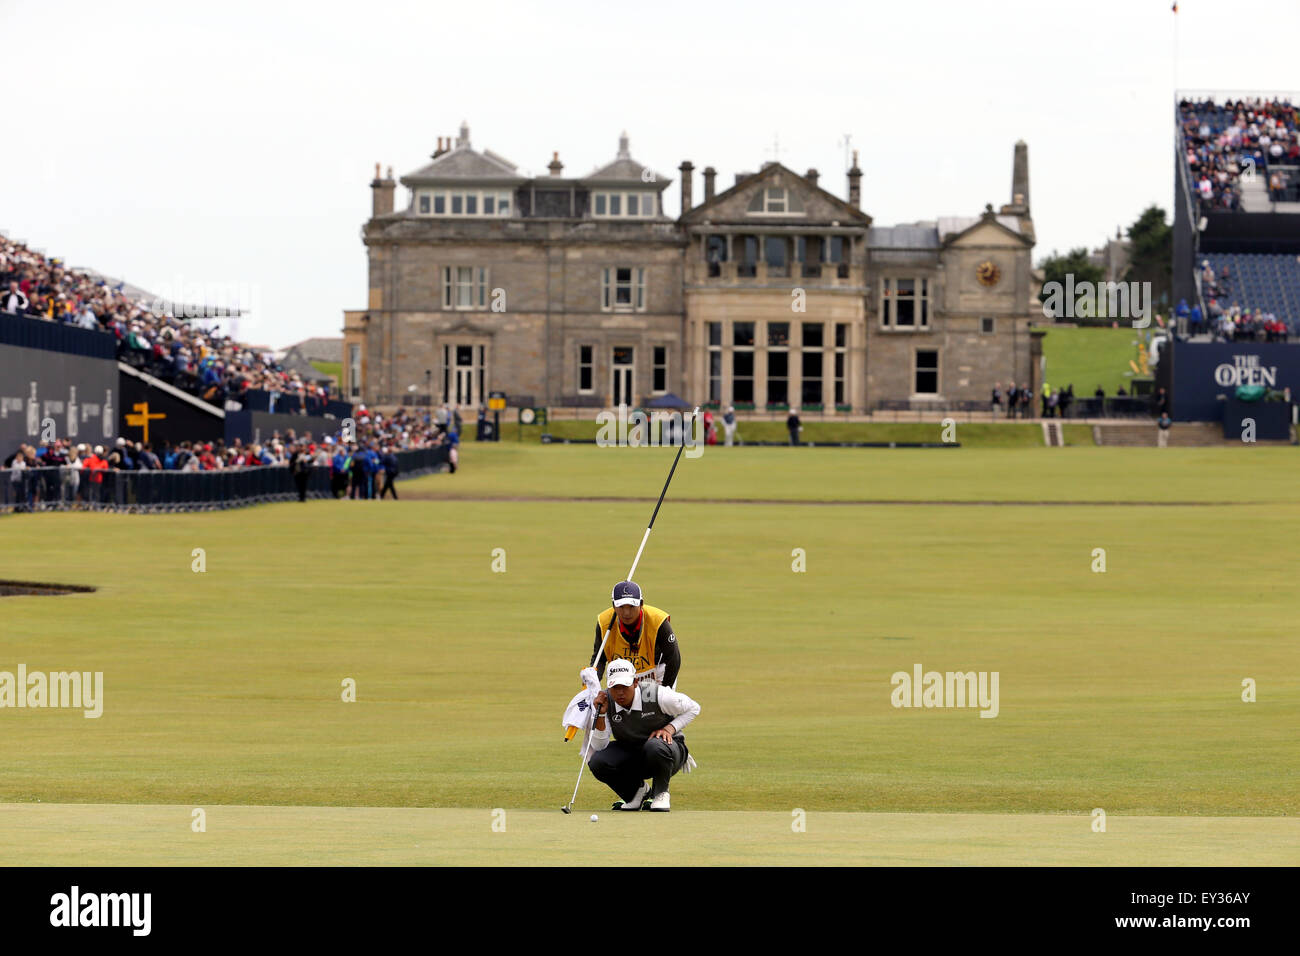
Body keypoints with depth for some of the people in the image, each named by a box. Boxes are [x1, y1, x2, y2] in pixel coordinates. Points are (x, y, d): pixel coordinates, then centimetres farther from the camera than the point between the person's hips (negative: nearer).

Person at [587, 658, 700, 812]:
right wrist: (601, 714, -27)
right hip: (628, 753, 4)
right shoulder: (605, 700, -14)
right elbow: (599, 746, -16)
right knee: (597, 762, -25)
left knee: (655, 746, -41)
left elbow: (693, 708, -6)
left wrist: (669, 728, -19)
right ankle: (637, 790, 5)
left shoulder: (656, 694, -23)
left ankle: (660, 794, -10)